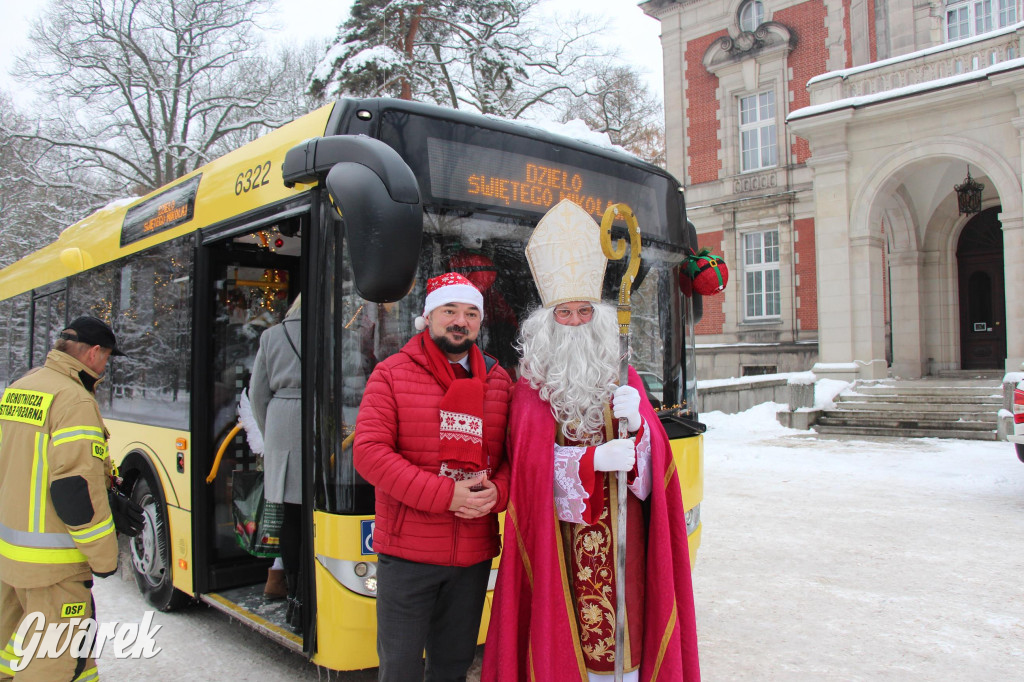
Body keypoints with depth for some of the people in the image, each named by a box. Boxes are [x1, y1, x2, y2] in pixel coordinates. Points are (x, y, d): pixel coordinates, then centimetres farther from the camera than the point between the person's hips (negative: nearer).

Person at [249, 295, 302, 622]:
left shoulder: (271, 336, 11)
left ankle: (293, 593, 19)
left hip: (281, 428, 5)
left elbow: (258, 393, 13)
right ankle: (303, 600, 3)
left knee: (291, 515, 11)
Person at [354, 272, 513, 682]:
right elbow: (369, 452, -13)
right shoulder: (392, 374, -5)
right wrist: (446, 494, -19)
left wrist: (496, 492, -14)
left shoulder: (498, 381, 7)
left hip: (475, 555, 4)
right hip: (407, 552, -3)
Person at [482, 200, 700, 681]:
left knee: (623, 630, 7)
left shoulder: (626, 382, 9)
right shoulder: (530, 389, 1)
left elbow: (653, 465, 3)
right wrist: (595, 460, -23)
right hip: (560, 536, -2)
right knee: (561, 636, 2)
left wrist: (635, 426, -17)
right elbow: (533, 462, -11)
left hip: (621, 534, 3)